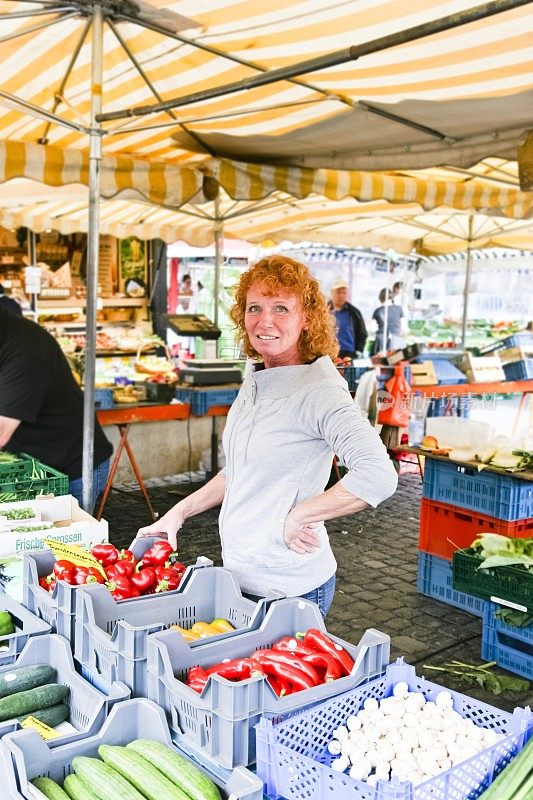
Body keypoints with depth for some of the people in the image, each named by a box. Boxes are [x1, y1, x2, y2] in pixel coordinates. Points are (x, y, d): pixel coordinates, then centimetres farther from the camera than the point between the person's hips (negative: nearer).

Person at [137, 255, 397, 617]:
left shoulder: (318, 388, -20)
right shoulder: (255, 379, 6)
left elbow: (378, 476, -32)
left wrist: (298, 516, -24)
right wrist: (179, 513, 13)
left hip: (289, 588, -8)